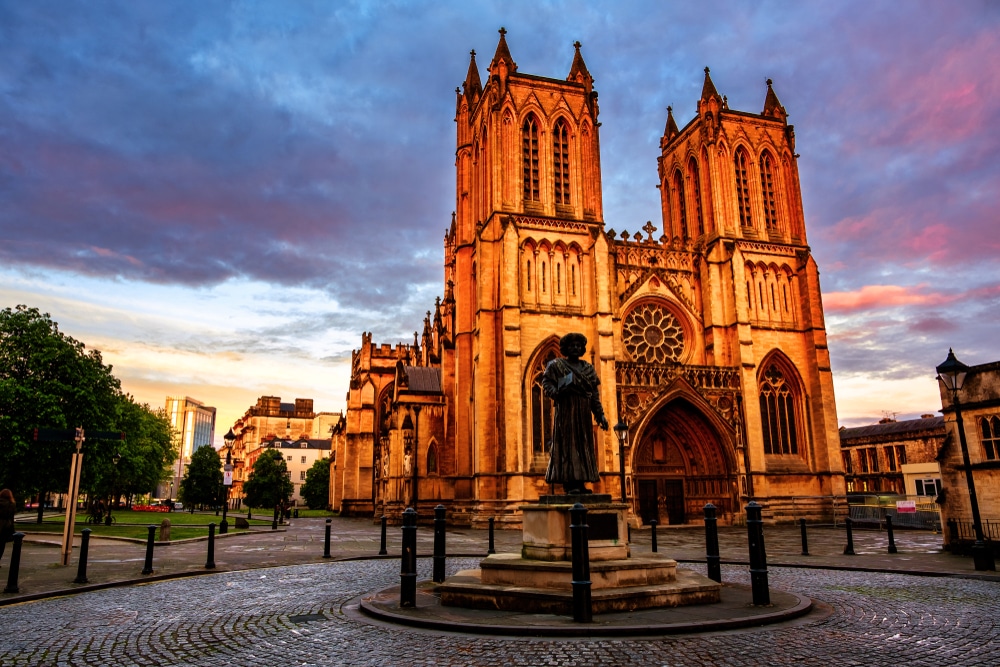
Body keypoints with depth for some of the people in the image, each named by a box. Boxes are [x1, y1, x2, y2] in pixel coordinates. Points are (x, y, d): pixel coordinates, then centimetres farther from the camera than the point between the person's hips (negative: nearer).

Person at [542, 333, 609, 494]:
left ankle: (580, 483, 7)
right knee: (567, 444, -8)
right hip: (566, 412, -5)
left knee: (583, 446, 3)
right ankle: (569, 483, -8)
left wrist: (600, 415, 8)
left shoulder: (588, 368, 16)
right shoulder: (556, 365, 3)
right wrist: (557, 392, -27)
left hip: (583, 414, 5)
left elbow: (595, 395, 15)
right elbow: (546, 383, -7)